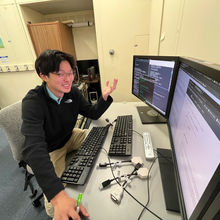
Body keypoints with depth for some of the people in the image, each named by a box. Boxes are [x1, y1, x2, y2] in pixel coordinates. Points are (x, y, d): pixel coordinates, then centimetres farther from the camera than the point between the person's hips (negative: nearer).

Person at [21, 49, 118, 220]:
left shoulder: (73, 92, -12)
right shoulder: (33, 102, -30)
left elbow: (93, 114, -4)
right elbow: (34, 148, -42)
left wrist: (104, 97, -23)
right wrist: (58, 196, -54)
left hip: (69, 137, 5)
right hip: (48, 150, -5)